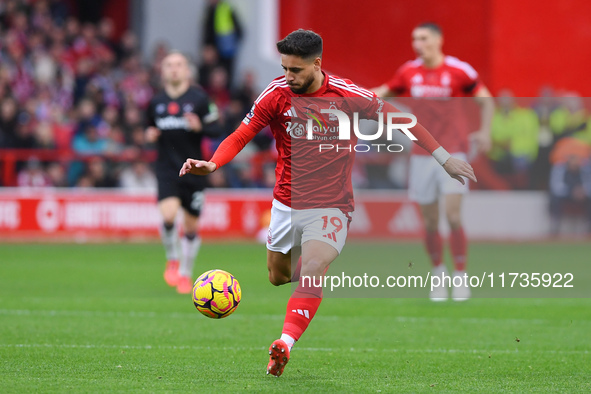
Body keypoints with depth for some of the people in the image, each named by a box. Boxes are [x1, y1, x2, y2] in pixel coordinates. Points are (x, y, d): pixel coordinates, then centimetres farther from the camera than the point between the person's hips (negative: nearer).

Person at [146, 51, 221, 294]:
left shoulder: (199, 98, -3)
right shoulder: (156, 102, 5)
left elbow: (216, 130, -2)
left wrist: (200, 127, -21)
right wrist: (150, 135, -2)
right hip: (167, 168, 1)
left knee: (191, 225, 7)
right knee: (168, 214, -23)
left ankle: (185, 273, 26)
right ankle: (173, 260, 2)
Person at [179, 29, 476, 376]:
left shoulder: (348, 95, -12)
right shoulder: (276, 95, -7)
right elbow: (239, 137, -4)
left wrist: (444, 158, 1)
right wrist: (212, 164, -25)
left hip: (330, 207, -4)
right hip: (287, 203, 4)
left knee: (312, 273, -26)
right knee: (278, 277, 12)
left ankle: (286, 344, -40)